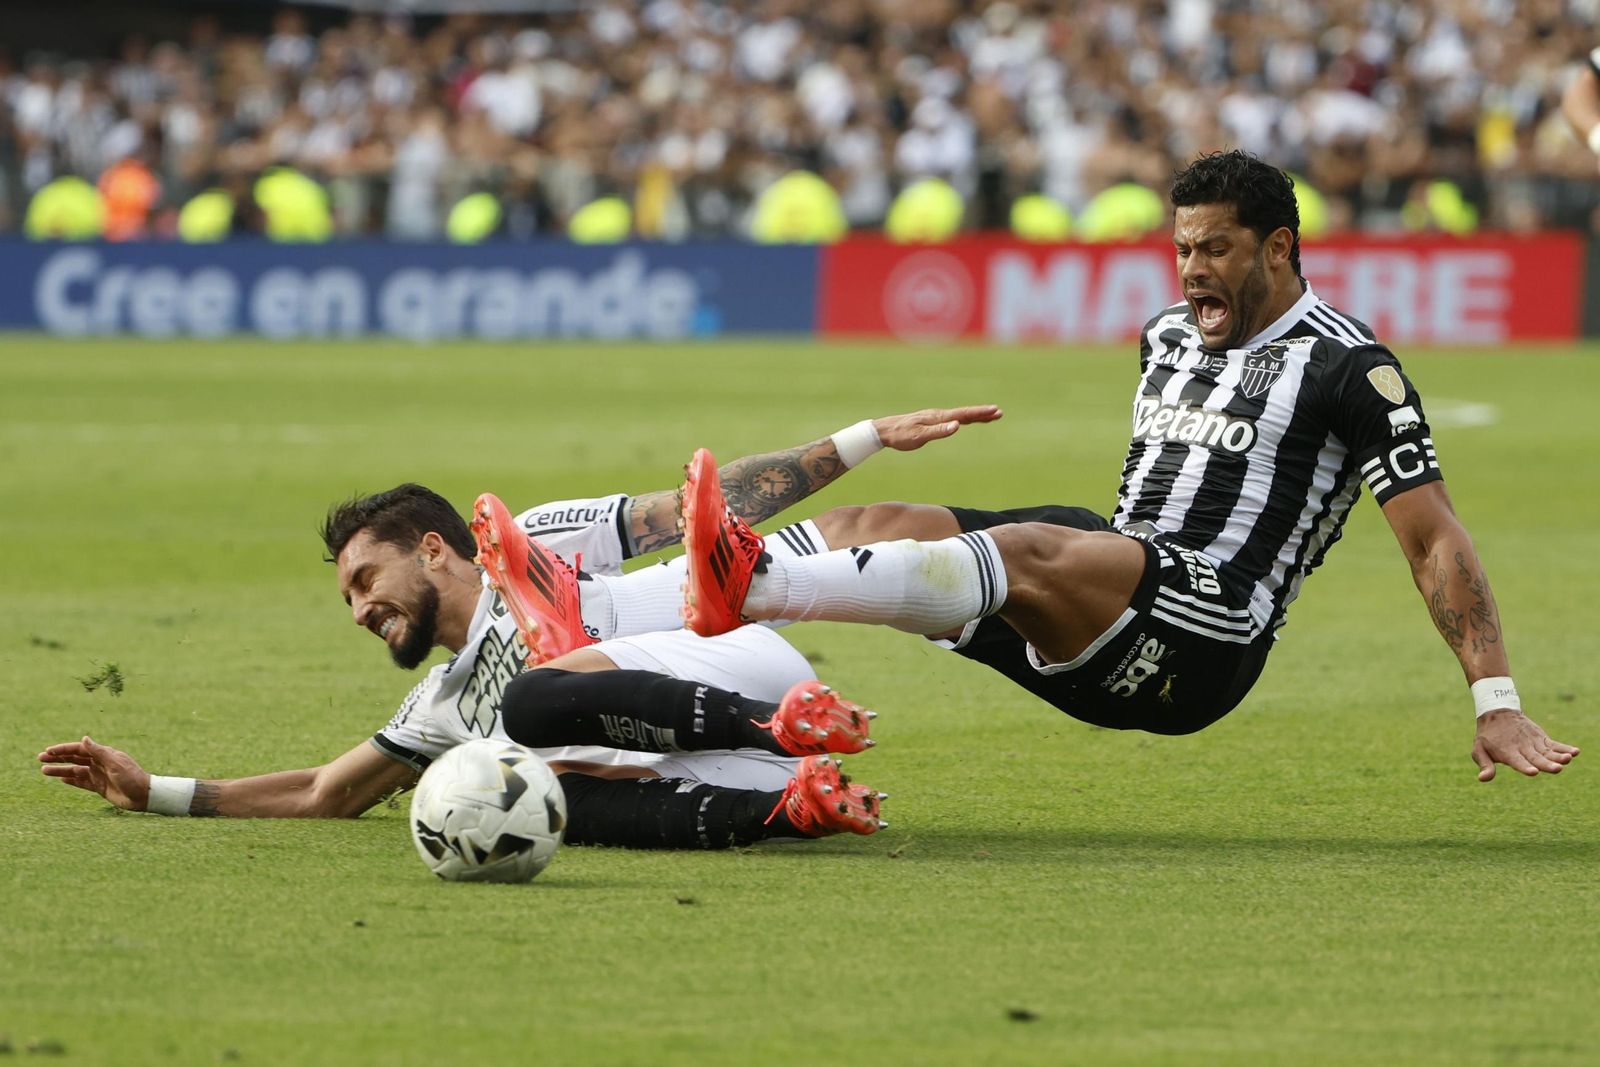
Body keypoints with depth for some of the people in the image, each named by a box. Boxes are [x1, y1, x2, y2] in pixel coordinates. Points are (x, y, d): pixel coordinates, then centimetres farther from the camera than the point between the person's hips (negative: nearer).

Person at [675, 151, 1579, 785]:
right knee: (882, 527, -7)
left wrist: (1497, 701, -14)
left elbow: (1436, 539, -7)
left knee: (1027, 552, -34)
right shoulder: (1167, 339, 20)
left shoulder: (1345, 368, -3)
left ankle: (755, 585, -51)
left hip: (1209, 637, -8)